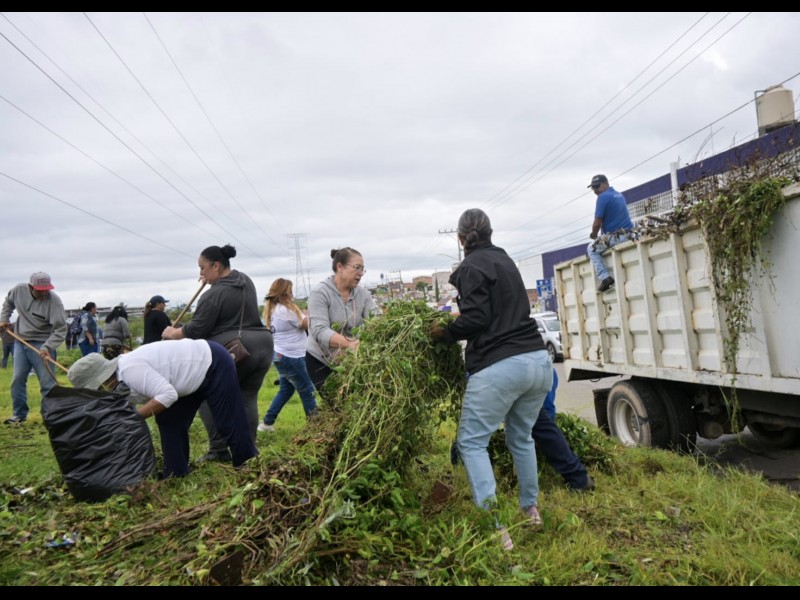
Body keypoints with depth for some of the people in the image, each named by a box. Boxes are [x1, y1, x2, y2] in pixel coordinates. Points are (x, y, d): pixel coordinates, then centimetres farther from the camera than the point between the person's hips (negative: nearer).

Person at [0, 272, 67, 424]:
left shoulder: (54, 300, -22)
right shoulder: (19, 290, -6)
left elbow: (60, 329, -23)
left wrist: (47, 347, -33)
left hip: (41, 344, -5)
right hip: (20, 342, 5)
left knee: (47, 382, -6)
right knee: (17, 379, 10)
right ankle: (20, 414, 23)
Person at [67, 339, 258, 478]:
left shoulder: (131, 370, -28)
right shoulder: (122, 375, 3)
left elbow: (167, 395, -35)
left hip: (213, 364, -10)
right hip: (197, 368, 10)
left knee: (230, 423, -4)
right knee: (169, 421, 7)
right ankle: (176, 475, 15)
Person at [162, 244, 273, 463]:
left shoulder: (214, 294, -10)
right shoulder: (245, 280, 14)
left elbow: (196, 330, -9)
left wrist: (172, 334, 8)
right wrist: (211, 280, 22)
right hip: (262, 344, 7)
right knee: (247, 399, 11)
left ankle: (218, 450, 5)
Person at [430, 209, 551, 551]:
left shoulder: (472, 266, -5)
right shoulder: (505, 260, 20)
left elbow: (475, 320, -13)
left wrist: (444, 334, 4)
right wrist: (459, 315, 35)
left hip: (499, 366, -8)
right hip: (538, 359, 8)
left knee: (471, 442, 2)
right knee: (521, 437, 24)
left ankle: (496, 529, -3)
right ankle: (531, 509, 36)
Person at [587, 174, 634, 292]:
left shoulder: (603, 197, -11)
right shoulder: (619, 195, 18)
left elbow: (597, 222, -14)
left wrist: (593, 235, 6)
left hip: (615, 237, -9)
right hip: (628, 234, 9)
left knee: (591, 249, 13)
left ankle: (605, 277, -2)